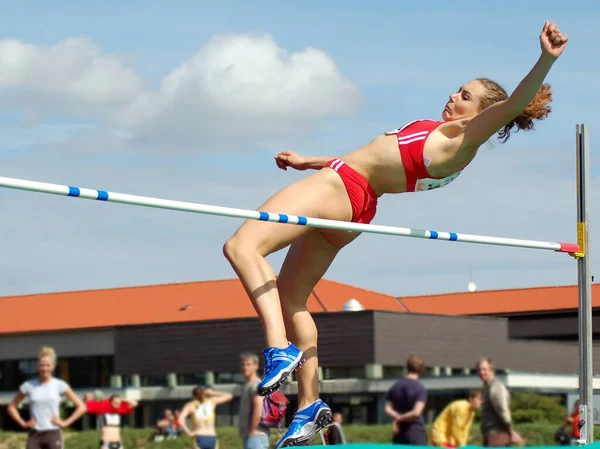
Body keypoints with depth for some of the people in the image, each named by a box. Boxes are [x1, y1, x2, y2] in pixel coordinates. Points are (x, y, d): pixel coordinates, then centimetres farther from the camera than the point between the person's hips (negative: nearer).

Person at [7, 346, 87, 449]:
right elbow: (11, 407, 17)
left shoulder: (59, 385, 0)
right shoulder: (28, 386, 5)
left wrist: (65, 423, -6)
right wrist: (23, 423, 4)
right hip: (34, 434, 2)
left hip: (53, 434, -2)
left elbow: (81, 407, 1)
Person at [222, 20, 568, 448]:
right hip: (353, 202, 10)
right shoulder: (440, 138, 18)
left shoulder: (464, 139, -10)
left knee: (241, 247, -18)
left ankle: (281, 350, -28)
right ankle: (310, 405, 13)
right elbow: (374, 157, 28)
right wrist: (309, 161, 33)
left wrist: (546, 61, -41)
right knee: (289, 297, 15)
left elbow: (513, 105, -26)